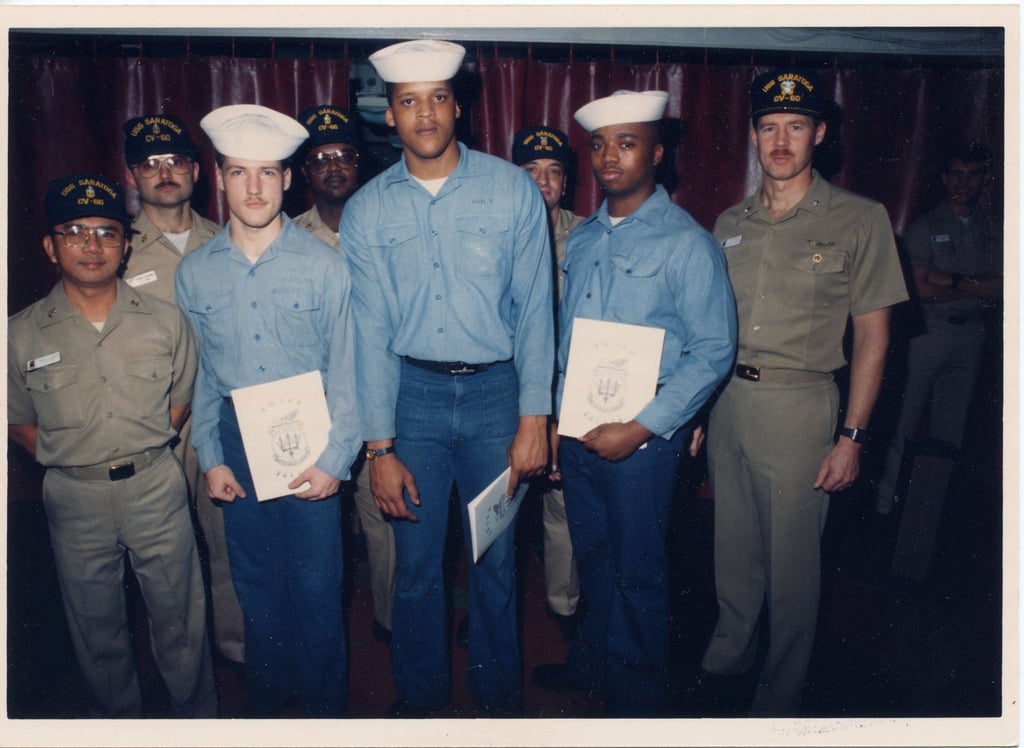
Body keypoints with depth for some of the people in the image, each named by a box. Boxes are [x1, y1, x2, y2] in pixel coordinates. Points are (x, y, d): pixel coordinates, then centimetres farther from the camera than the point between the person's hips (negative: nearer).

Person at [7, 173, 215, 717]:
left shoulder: (165, 320, -1)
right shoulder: (21, 336, -3)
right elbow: (17, 421, 7)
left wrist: (142, 451, 0)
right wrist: (68, 459, -3)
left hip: (156, 485, 0)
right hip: (74, 497, 1)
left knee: (181, 621, 10)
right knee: (97, 630, 16)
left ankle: (198, 720, 31)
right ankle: (120, 724, 37)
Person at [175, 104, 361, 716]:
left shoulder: (324, 265, -7)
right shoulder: (194, 271, 2)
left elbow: (346, 369, -5)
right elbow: (199, 373, 8)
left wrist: (335, 458, -9)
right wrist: (211, 457, 5)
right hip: (237, 441, 3)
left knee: (316, 585, 6)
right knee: (255, 582, 15)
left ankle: (324, 706, 28)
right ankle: (266, 700, 36)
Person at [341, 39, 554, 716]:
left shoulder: (514, 189, -2)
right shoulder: (366, 210, 2)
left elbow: (534, 310, -2)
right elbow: (370, 332, 1)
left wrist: (534, 419, -6)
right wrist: (379, 448, -2)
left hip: (496, 389, -1)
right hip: (411, 393, 1)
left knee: (496, 559, 10)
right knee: (417, 563, 10)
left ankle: (500, 698, 32)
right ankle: (420, 697, 33)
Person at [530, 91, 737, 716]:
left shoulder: (686, 242, -10)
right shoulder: (581, 240, 10)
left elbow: (713, 351, -14)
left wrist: (639, 428, -17)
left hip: (643, 433, -5)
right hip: (577, 427, 6)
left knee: (637, 572, 8)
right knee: (592, 557, 19)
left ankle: (637, 699, 29)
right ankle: (592, 662, 41)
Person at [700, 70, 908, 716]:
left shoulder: (860, 220, -4)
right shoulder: (731, 224, 9)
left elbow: (872, 335, -4)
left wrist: (852, 436, -10)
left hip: (800, 405, -4)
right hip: (727, 399, 4)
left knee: (792, 558, 5)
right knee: (733, 545, 16)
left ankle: (779, 699, 24)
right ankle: (729, 652, 39)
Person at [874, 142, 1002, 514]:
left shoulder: (993, 230, 10)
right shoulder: (925, 227, -1)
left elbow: (999, 287, -1)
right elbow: (922, 289, -10)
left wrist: (954, 280, -14)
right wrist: (976, 289, -8)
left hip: (971, 333, 4)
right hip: (929, 331, -4)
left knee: (951, 425, 8)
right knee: (908, 418, -2)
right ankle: (887, 498, 7)